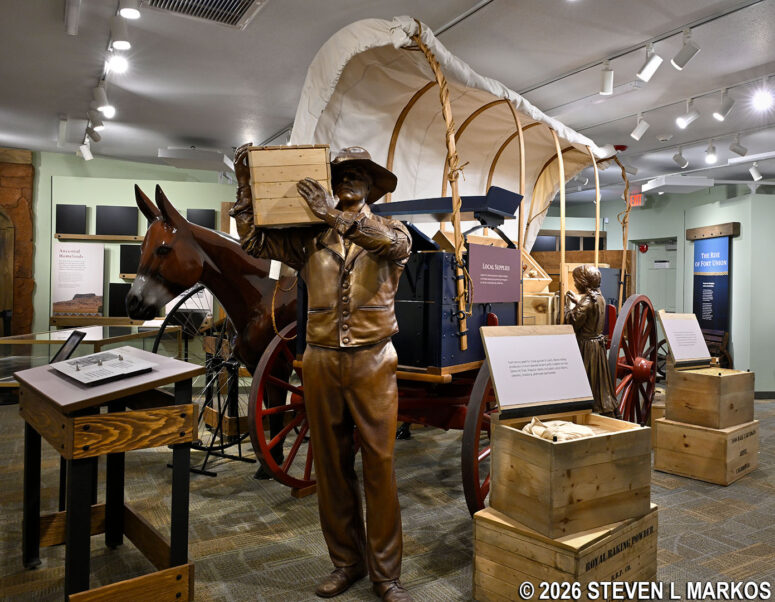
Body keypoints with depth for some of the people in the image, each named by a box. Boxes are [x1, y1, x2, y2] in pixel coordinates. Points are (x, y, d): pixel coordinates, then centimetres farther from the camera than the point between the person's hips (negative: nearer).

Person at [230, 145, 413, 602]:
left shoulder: (389, 231, 6)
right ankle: (347, 561, 28)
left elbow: (397, 243, -19)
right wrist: (245, 186, -3)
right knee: (332, 465, 11)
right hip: (321, 361, 2)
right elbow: (254, 240, 6)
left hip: (373, 363, -2)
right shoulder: (309, 238, 10)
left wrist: (339, 216, -25)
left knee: (380, 465, 2)